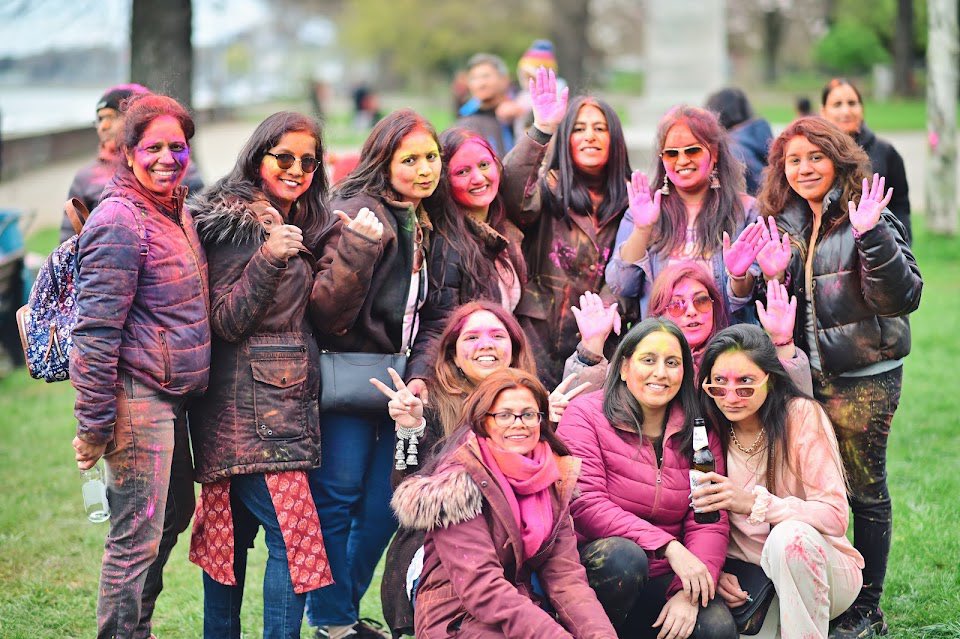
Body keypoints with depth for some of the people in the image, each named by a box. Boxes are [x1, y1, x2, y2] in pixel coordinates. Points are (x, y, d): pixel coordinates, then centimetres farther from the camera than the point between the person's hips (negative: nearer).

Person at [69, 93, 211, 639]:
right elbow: (96, 329, -19)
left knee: (175, 513, 20)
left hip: (172, 396, 10)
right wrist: (94, 422, -19)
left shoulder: (177, 210, 12)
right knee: (138, 534, -6)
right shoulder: (121, 222, -16)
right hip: (137, 397, -10)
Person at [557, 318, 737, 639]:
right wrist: (668, 546, -24)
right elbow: (585, 504, -15)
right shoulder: (586, 415, -3)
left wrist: (688, 593, -19)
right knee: (624, 555, -35)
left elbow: (710, 522, -1)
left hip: (660, 581, 2)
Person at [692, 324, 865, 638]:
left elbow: (835, 516, -21)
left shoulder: (802, 415, -15)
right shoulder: (711, 427, -3)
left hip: (822, 569, -4)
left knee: (791, 535, -35)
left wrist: (755, 502, -30)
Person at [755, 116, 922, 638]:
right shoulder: (784, 224, 9)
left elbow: (903, 296, -17)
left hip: (863, 376, -6)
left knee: (865, 488, 3)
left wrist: (873, 237, -28)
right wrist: (771, 278, -3)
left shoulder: (866, 218, -9)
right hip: (806, 374, 6)